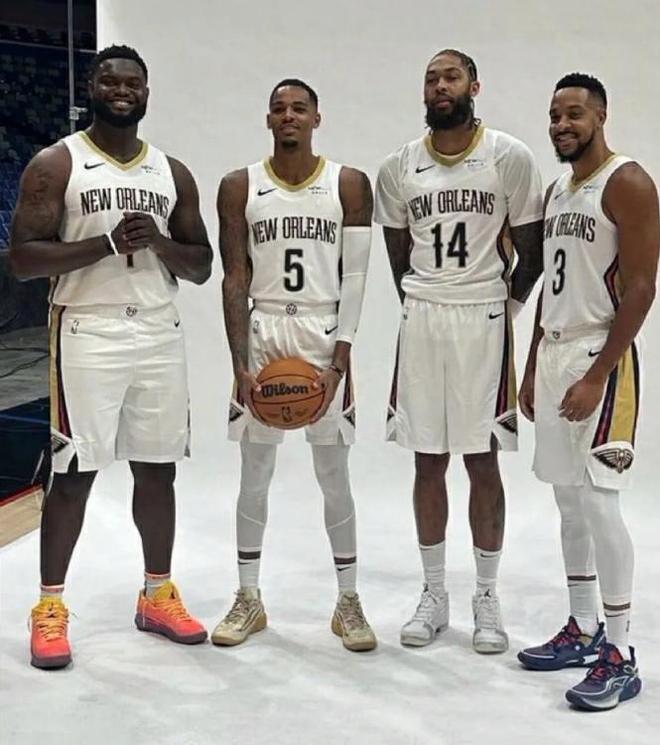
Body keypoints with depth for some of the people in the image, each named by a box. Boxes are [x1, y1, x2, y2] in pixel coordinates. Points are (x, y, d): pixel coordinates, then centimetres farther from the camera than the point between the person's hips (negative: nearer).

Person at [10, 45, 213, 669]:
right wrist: (106, 243, -19)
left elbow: (202, 266, 12)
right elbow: (22, 257, -9)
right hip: (87, 336, -4)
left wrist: (159, 242, -9)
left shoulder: (173, 173, 11)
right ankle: (50, 606, 13)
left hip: (160, 336, 4)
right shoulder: (55, 164, -2)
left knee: (157, 470, 10)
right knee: (74, 473, -1)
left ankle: (157, 595, 24)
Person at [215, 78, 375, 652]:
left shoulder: (350, 185, 1)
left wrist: (339, 362, -11)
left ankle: (349, 601, 16)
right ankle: (249, 598, 20)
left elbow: (355, 279, -3)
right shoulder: (239, 187, 3)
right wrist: (242, 364, -9)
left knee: (334, 475, 3)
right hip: (261, 334, 1)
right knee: (255, 473, 7)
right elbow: (235, 281, 0)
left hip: (324, 335, -1)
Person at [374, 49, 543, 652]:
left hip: (483, 321, -2)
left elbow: (531, 250, 2)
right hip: (421, 321, 3)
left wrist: (503, 305, -1)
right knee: (428, 461, 7)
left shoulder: (509, 157, -3)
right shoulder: (399, 167, 5)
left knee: (482, 461, 2)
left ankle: (488, 598, 14)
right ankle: (433, 594, 19)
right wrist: (420, 303, 10)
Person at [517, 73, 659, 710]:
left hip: (599, 358, -9)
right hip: (552, 354, 9)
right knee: (568, 499, 12)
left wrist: (597, 375, -21)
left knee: (598, 499, -10)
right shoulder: (556, 191, 16)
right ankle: (583, 630, 23)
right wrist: (532, 368, 16)